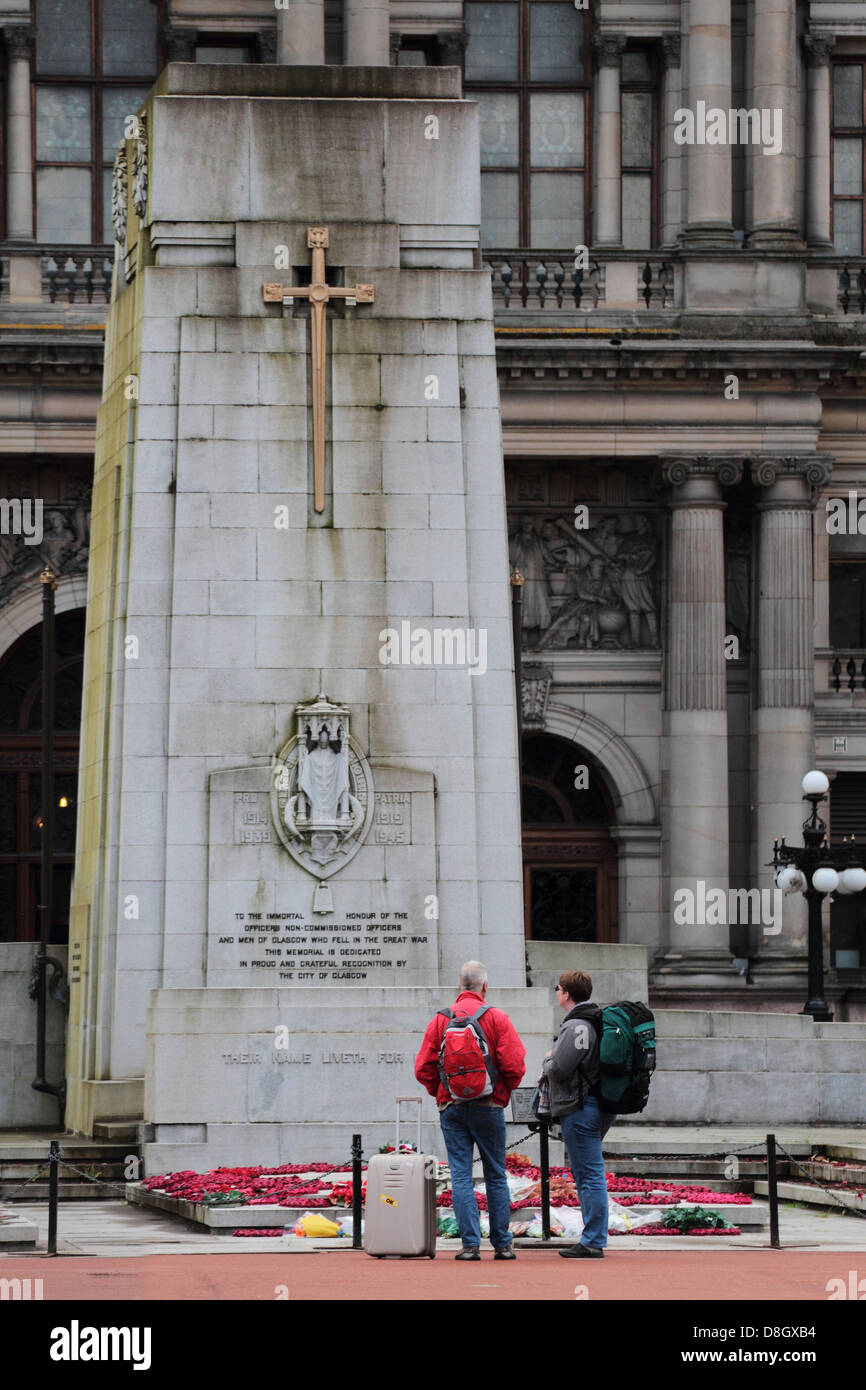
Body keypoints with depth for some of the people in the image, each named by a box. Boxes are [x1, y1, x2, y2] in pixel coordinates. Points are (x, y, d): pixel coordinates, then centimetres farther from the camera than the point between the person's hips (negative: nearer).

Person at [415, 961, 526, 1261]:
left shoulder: (440, 1020, 3)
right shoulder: (496, 1018, -3)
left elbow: (423, 1069, 1)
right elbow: (514, 1065, -10)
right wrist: (505, 1092, 8)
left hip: (451, 1108, 1)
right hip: (489, 1107, -1)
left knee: (461, 1176, 1)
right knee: (496, 1176, 7)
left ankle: (470, 1242, -5)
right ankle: (502, 1244, 9)